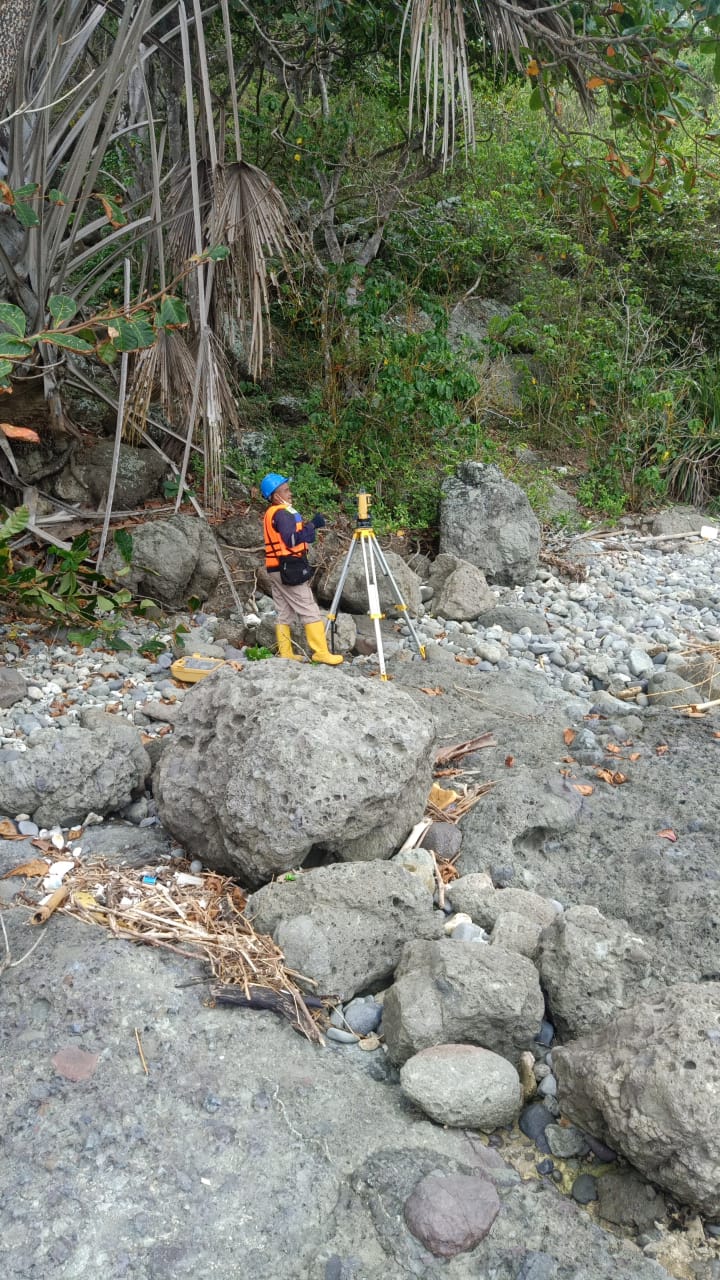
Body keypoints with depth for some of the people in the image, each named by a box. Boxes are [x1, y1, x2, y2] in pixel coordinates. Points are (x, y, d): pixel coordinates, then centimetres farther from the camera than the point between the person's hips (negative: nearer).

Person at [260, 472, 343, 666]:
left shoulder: (270, 514, 16)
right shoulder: (282, 513, -14)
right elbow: (292, 539, -23)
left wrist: (306, 526, 8)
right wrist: (312, 525, -16)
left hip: (275, 570, 10)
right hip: (290, 569, -10)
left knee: (284, 613, 11)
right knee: (310, 612, -6)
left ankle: (286, 654, 13)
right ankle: (321, 652, -6)